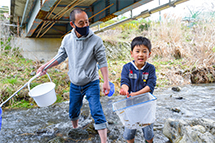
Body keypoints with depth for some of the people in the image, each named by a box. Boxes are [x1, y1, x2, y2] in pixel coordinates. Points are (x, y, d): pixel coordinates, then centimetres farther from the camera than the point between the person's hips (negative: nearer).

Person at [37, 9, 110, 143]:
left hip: (91, 83, -4)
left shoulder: (96, 40, -15)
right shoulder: (67, 39, -4)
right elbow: (60, 57, 10)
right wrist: (45, 66, 0)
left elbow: (102, 62, -10)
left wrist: (106, 82, -15)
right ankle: (75, 129, 48)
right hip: (75, 84, 4)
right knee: (73, 111, 19)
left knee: (97, 111, -11)